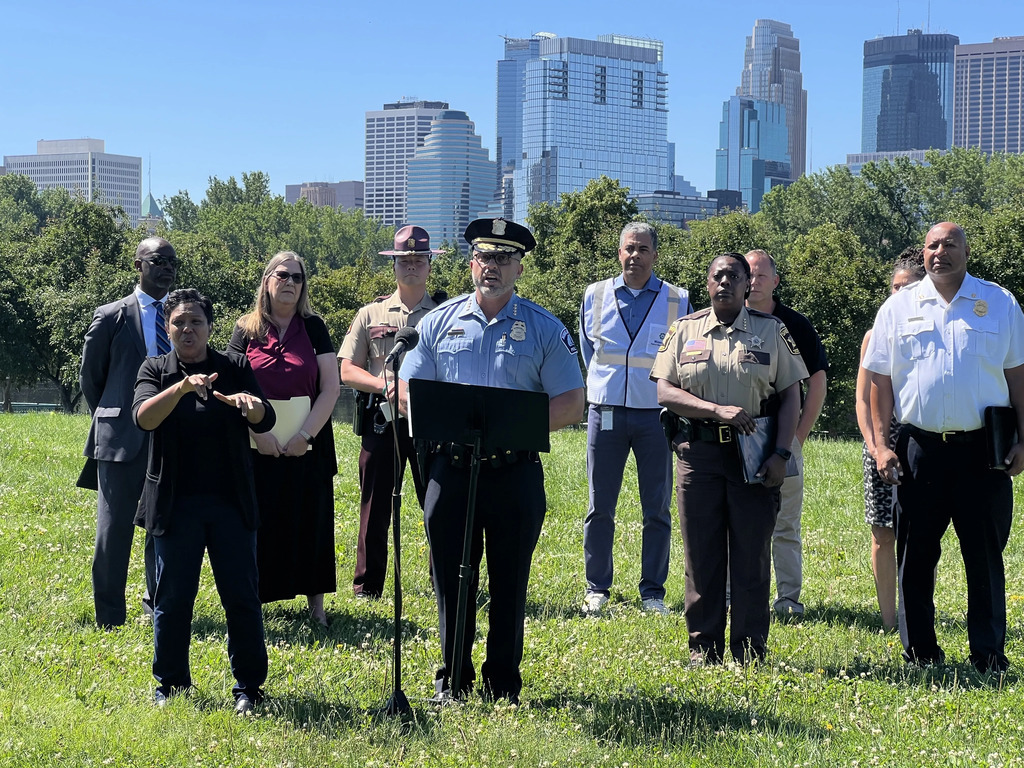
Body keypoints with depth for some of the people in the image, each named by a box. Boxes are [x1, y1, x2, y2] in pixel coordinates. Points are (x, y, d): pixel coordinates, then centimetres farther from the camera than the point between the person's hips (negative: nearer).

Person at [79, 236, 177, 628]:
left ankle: (159, 608, 25)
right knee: (114, 530, -1)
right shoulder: (111, 317, -1)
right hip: (123, 439, -3)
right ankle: (110, 618, 7)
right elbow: (90, 377, 8)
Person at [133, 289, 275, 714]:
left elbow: (265, 420, -4)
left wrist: (249, 404, -28)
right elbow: (144, 417, -15)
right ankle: (170, 685, 18)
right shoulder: (155, 370, 3)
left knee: (242, 597, -1)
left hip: (231, 503, 1)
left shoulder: (235, 368, 6)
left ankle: (249, 687, 8)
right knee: (173, 598, 4)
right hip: (175, 504, -1)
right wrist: (182, 387, -33)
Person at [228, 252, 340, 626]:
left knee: (310, 524, 2)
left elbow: (331, 387, -1)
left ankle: (316, 601, 8)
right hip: (258, 446, 0)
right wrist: (258, 433, -12)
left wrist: (305, 435, -10)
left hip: (307, 446, 0)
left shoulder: (314, 328, 5)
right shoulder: (246, 330, 4)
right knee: (258, 526, 1)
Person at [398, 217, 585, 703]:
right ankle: (452, 679, 16)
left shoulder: (544, 329, 4)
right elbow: (406, 393, 7)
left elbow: (571, 403, -1)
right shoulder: (440, 322, 9)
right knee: (451, 577, 5)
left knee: (510, 582, 5)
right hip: (452, 467, 1)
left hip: (516, 471, -1)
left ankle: (503, 683, 14)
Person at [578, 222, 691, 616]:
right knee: (600, 507, 3)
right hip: (606, 412, 1)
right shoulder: (595, 296, 6)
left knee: (657, 509, 1)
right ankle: (596, 589, 12)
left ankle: (652, 592, 9)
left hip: (655, 416, -1)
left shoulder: (678, 302, 2)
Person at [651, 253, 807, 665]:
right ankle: (704, 650, 12)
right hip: (698, 452, 1)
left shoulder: (772, 330, 7)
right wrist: (718, 410, -13)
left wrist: (781, 453, -7)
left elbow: (790, 395, 4)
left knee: (752, 558, 1)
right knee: (702, 556, 4)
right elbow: (664, 391, 0)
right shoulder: (685, 330, 8)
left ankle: (750, 652, 9)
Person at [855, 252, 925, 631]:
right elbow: (863, 397, 7)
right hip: (883, 445, 2)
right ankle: (888, 622, 12)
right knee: (883, 536, 3)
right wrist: (872, 442, -6)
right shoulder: (876, 336, 7)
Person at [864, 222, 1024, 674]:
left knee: (985, 555, 3)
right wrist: (881, 444, 1)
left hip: (983, 449, -1)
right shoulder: (899, 308, 8)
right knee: (915, 553, 5)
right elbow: (880, 380, 8)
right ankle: (920, 651, 16)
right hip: (920, 447, 1)